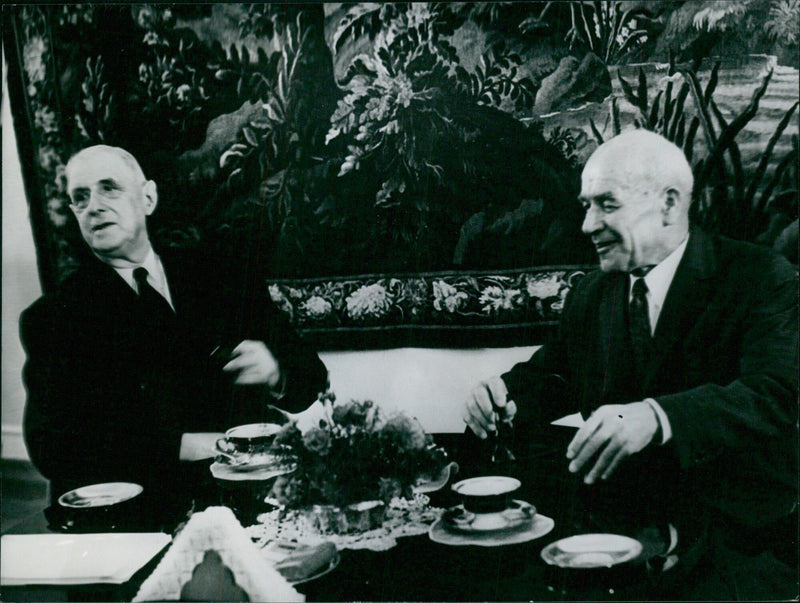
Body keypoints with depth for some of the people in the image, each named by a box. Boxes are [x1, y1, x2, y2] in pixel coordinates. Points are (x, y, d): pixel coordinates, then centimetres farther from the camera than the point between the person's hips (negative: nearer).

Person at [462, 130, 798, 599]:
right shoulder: (591, 295, 11)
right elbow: (553, 372, 22)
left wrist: (656, 418, -40)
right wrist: (509, 394, -3)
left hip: (737, 540, -4)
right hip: (619, 529, 4)